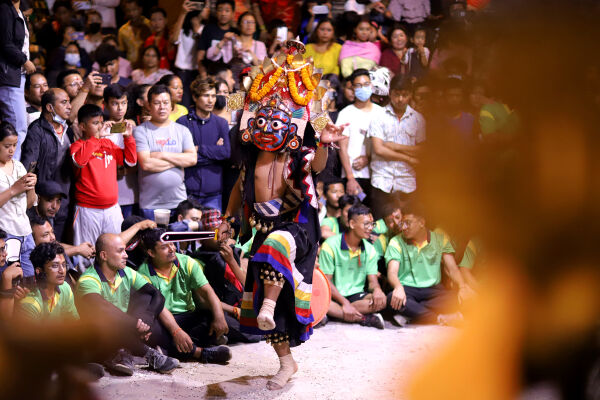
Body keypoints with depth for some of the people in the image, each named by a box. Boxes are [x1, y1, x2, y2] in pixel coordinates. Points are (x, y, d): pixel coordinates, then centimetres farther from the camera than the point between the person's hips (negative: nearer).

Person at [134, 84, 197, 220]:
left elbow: (192, 159, -2)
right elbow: (146, 164, -13)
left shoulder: (182, 130, 11)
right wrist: (178, 160, -4)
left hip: (179, 201, 3)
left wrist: (162, 155, -9)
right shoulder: (141, 131, -1)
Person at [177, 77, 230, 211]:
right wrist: (214, 151, -6)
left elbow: (226, 153, -3)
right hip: (189, 191, -3)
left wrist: (199, 149, -8)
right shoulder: (183, 122, 0)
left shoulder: (221, 123, 10)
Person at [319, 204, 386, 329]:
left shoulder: (369, 250, 8)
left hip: (357, 295, 3)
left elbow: (372, 280, 6)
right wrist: (345, 303, -21)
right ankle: (364, 318, -33)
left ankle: (336, 313, -27)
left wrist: (377, 289, -21)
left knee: (381, 300, -27)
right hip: (335, 296, -3)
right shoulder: (330, 245, -7)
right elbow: (326, 281, -9)